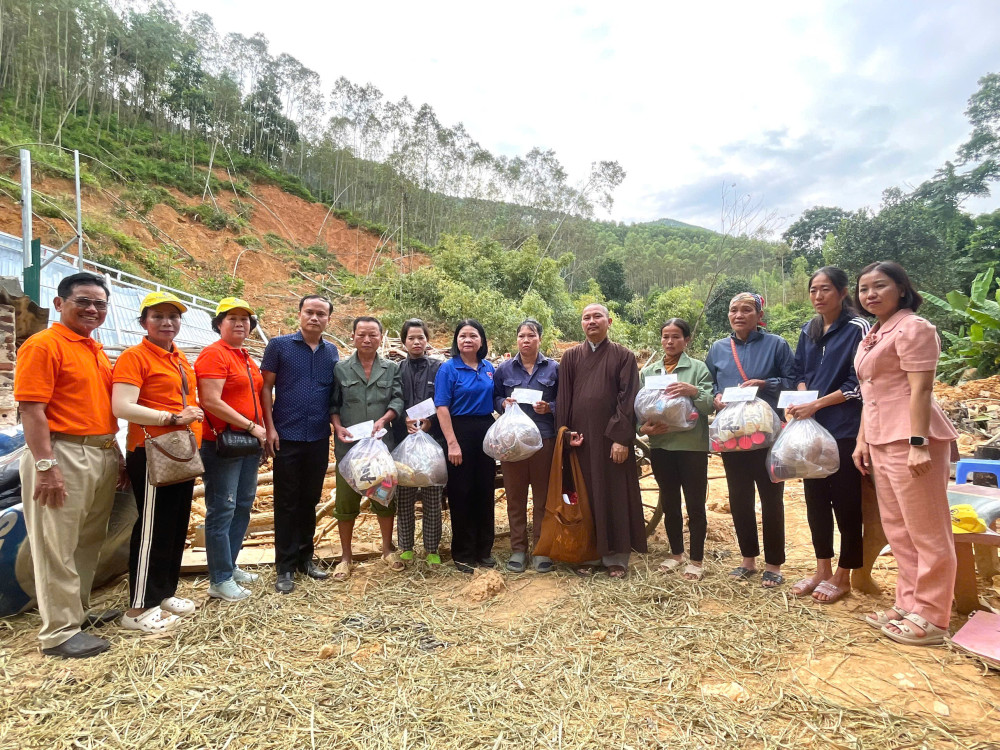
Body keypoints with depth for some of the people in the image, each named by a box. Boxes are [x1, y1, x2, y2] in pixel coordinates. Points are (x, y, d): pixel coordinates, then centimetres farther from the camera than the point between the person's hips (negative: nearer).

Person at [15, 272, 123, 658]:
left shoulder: (97, 350, 16)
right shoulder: (43, 345, -8)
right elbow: (31, 410, -15)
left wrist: (115, 453, 17)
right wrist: (45, 465, -21)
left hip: (104, 455, 8)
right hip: (64, 455, -8)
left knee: (89, 541, 17)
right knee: (58, 547, 1)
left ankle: (79, 609, 32)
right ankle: (59, 632, 10)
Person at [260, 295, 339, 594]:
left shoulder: (332, 352, 7)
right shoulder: (279, 345, -2)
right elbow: (266, 387, -2)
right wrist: (270, 427, -9)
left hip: (319, 438, 3)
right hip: (287, 437, -3)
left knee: (310, 500, 13)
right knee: (286, 502, 5)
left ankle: (305, 557, 28)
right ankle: (285, 567, 16)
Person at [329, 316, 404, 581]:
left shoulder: (392, 369, 5)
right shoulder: (340, 369, 3)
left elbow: (398, 400, -2)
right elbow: (333, 404, 3)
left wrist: (383, 420, -18)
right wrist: (338, 427, -13)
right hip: (348, 445, -1)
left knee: (385, 497, 10)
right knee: (346, 500, 6)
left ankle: (388, 549, 29)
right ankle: (346, 557, 22)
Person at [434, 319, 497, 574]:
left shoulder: (489, 368, 9)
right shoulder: (448, 368, -6)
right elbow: (442, 408, -12)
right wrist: (452, 442, -17)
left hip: (486, 432, 5)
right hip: (460, 432, -5)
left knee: (485, 491, 10)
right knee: (461, 493, 3)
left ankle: (484, 550, 25)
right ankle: (463, 553, 18)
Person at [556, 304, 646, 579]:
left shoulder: (623, 356, 2)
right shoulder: (571, 357, 9)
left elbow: (628, 399, -5)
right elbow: (563, 397, 6)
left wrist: (621, 438, -13)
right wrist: (565, 432, -5)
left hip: (612, 438, -2)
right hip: (580, 438, 2)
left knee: (615, 496, 4)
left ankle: (616, 557, 16)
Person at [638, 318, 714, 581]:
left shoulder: (698, 368, -1)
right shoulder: (648, 371, 9)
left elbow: (711, 405, -8)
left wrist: (694, 391, -26)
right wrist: (643, 427, -11)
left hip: (692, 445, -3)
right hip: (660, 445, 4)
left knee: (695, 504, 5)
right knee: (669, 503, 15)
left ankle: (697, 559, 20)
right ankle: (676, 553, 31)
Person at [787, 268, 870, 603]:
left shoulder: (857, 329, -8)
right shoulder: (808, 331, 11)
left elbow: (858, 384, -12)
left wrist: (816, 405, -15)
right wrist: (801, 402, -2)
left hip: (845, 430, -6)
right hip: (811, 428, 6)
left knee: (846, 502, 4)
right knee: (815, 498, 11)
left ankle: (843, 575, 18)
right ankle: (822, 568, 25)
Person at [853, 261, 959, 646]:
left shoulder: (912, 327, -8)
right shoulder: (872, 335, 18)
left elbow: (921, 389, -15)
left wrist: (918, 443, -21)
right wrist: (862, 440, 16)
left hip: (911, 439, -9)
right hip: (882, 441, 9)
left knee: (926, 531, 1)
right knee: (898, 529, 14)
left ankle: (930, 617, 10)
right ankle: (908, 603, 24)